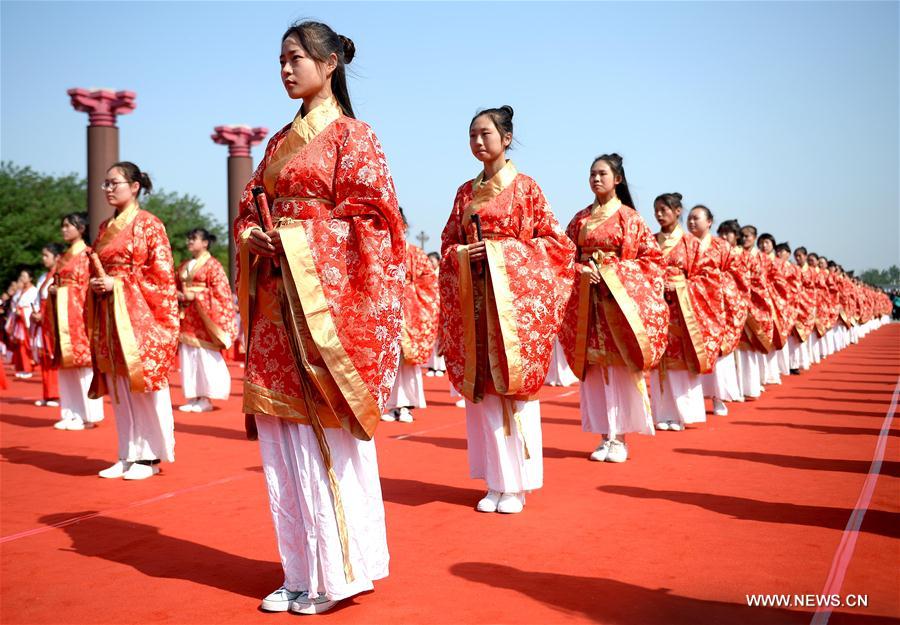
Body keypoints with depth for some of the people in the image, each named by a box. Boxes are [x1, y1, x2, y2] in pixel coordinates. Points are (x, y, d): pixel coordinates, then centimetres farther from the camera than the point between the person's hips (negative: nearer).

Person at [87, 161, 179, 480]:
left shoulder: (149, 224, -2)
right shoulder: (105, 227, 17)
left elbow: (163, 275, -8)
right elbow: (95, 272, 22)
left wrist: (117, 283, -13)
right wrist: (97, 284, -1)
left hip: (140, 315, -6)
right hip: (108, 317, 6)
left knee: (145, 384, -3)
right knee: (119, 387, 7)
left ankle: (150, 456, 4)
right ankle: (129, 455, 13)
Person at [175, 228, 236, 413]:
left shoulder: (212, 264, -3)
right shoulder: (184, 266, 18)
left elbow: (220, 292, -10)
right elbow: (176, 287, 22)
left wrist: (195, 296, -15)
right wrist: (179, 295, -1)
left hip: (204, 317, -7)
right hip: (186, 317, 7)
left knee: (205, 356, -7)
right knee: (188, 357, 5)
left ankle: (206, 399, -2)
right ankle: (193, 398, 9)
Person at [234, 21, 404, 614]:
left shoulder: (350, 133, -1)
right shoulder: (281, 140, 20)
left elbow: (370, 219, -8)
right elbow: (250, 208, 21)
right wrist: (253, 237, -1)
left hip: (327, 295, -7)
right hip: (276, 297, 7)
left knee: (329, 430, -3)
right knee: (283, 431, 7)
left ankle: (340, 572, 11)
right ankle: (303, 573, 19)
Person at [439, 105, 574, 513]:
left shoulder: (525, 187, 2)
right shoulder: (466, 192, 14)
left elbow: (552, 240, 0)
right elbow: (448, 243, 16)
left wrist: (509, 252, -12)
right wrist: (464, 254, -6)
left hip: (514, 294, -4)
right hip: (474, 297, 4)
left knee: (514, 382, -4)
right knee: (481, 385, 3)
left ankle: (516, 484, 5)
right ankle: (495, 483, 12)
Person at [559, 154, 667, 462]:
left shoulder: (629, 216, 3)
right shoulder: (581, 218, 13)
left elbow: (651, 256, 0)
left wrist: (617, 274, -12)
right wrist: (583, 271, -9)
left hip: (622, 294, -3)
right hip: (588, 296, 4)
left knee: (621, 364, -4)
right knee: (594, 365, 2)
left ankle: (620, 438, 2)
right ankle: (606, 436, 8)